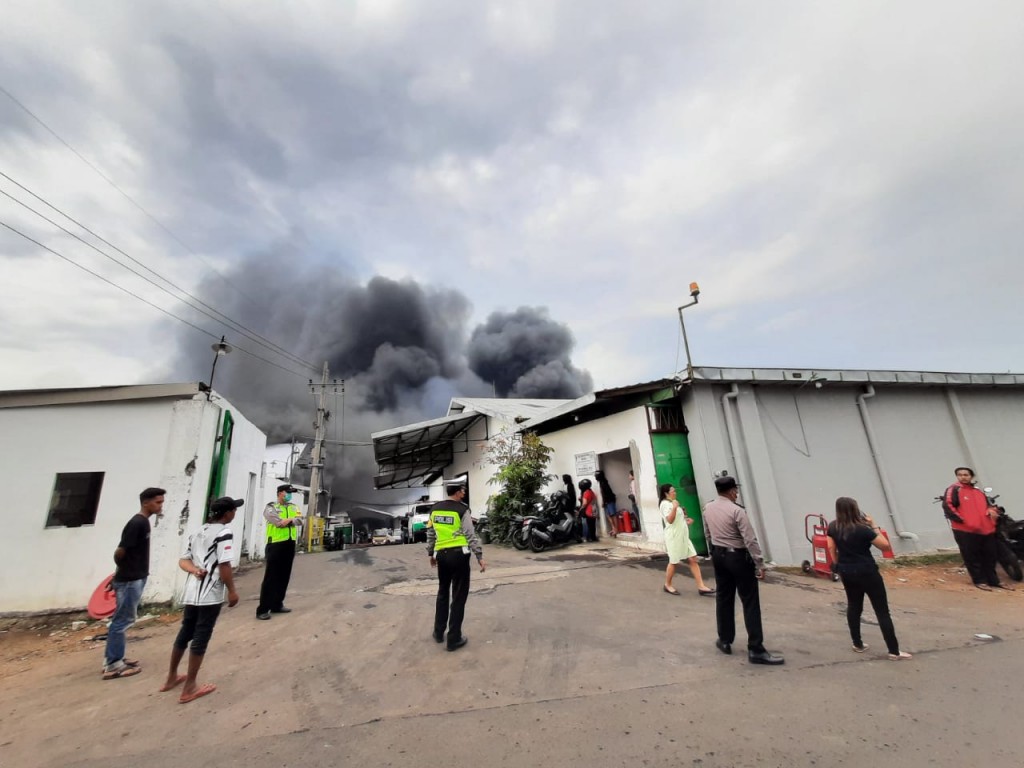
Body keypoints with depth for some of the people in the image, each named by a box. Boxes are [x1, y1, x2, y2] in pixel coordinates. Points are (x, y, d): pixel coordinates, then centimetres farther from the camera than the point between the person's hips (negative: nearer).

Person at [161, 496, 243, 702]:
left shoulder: (199, 532, 13)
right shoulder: (223, 533, -15)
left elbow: (183, 561, 12)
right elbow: (224, 565, -19)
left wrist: (195, 570, -4)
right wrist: (232, 591, -9)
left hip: (192, 592, 9)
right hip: (211, 594, -9)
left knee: (184, 634, 22)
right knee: (201, 639, 3)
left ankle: (171, 678, 37)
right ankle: (189, 688, 13)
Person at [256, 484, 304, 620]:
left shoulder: (293, 507, 15)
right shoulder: (271, 508, -3)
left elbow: (299, 520, 0)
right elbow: (279, 522, -17)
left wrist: (288, 520, -15)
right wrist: (291, 520, -6)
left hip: (289, 545, 6)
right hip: (275, 544, -6)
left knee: (284, 577, 12)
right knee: (271, 577, -4)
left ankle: (277, 605, 23)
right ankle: (263, 609, 2)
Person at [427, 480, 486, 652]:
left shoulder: (435, 509, 6)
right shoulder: (462, 509, -11)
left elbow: (430, 534, 12)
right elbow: (471, 536, -12)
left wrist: (431, 554, 23)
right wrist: (480, 557, -7)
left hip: (441, 554, 6)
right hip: (458, 554, -5)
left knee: (443, 593, 23)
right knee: (458, 596, 7)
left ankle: (439, 632, 33)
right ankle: (454, 639, 14)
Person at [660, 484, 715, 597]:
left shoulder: (672, 503, 16)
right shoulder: (665, 504, -14)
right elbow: (670, 520, -24)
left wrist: (685, 520, 11)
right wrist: (674, 507, -30)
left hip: (683, 536, 9)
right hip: (674, 537, -9)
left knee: (693, 559, 3)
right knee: (673, 562, 3)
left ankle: (701, 586, 4)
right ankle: (667, 585, 19)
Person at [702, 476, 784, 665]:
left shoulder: (708, 508, 2)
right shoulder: (736, 510, -19)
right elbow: (750, 540, -19)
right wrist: (760, 564, -14)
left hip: (718, 555, 7)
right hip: (738, 557, -6)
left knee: (724, 598, 16)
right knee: (750, 602, 2)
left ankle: (724, 641, 26)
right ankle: (755, 650, 5)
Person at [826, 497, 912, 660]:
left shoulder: (833, 527, -4)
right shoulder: (863, 529, -20)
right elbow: (886, 546, -8)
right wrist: (874, 526, -6)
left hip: (846, 572, 5)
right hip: (867, 573, -5)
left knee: (853, 606, 18)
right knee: (882, 611, 6)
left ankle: (858, 645, 25)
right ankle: (894, 651, 11)